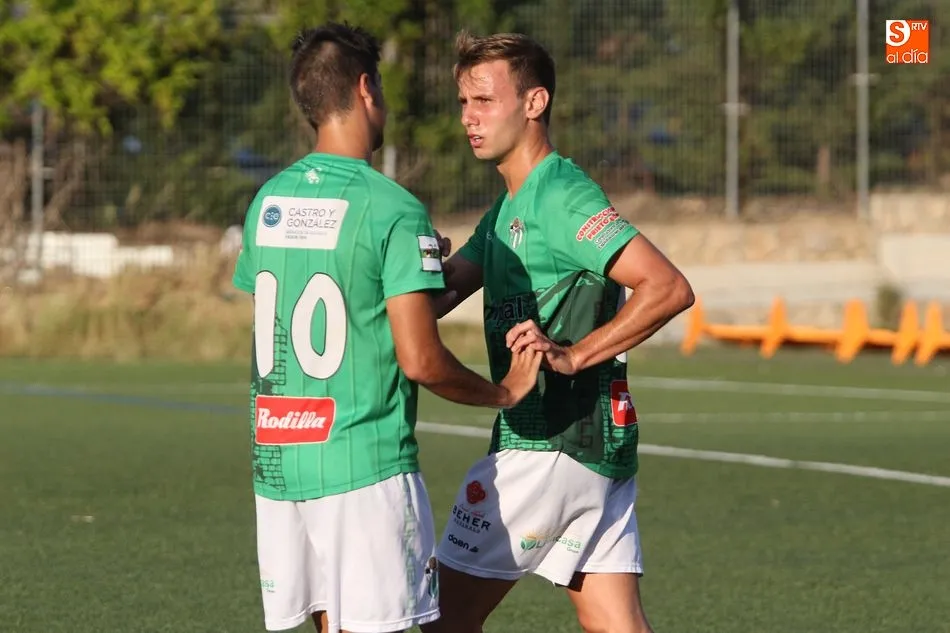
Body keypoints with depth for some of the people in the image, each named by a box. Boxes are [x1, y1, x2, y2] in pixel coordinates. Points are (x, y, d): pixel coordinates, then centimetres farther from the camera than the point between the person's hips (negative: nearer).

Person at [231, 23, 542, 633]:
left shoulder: (268, 201, 8)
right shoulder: (394, 210, -12)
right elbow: (420, 360, -16)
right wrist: (504, 392, 1)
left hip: (278, 462, 6)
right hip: (365, 464, -6)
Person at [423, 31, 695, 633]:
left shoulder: (562, 195, -12)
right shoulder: (507, 209, 19)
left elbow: (669, 288, -22)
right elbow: (437, 293, 12)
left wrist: (574, 354, -26)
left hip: (549, 445, -9)